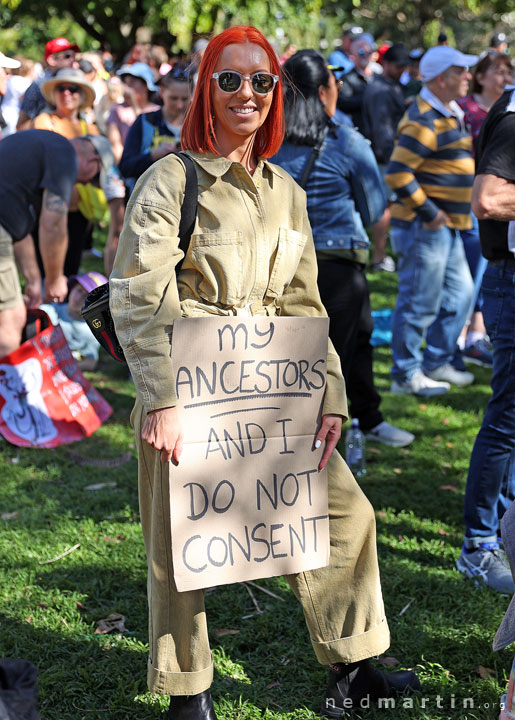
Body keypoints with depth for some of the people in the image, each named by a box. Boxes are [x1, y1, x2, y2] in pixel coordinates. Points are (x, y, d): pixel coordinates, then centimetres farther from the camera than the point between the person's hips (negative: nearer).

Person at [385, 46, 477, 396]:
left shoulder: (449, 114, 15)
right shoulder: (424, 120, -18)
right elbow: (397, 173, -25)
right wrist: (428, 212, -20)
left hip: (446, 226, 10)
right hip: (424, 227, -10)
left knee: (460, 292, 16)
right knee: (420, 302, -3)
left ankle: (437, 363, 27)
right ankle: (406, 375, 8)